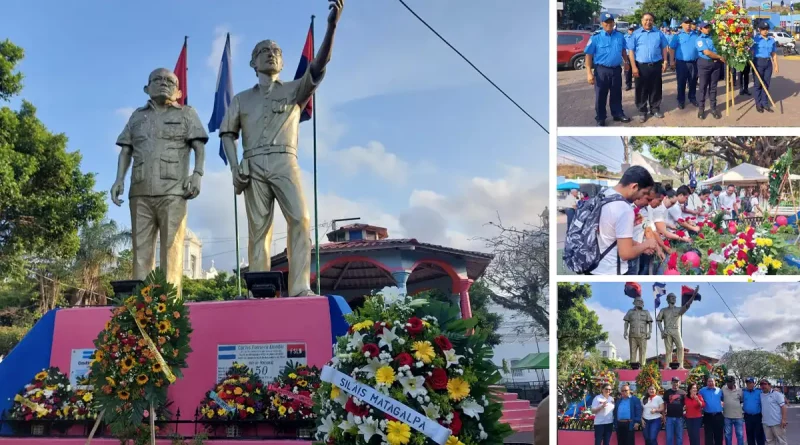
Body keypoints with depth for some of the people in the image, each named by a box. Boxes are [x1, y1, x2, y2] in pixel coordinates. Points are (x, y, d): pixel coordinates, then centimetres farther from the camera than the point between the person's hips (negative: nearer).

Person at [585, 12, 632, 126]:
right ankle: (600, 118, 14)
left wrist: (626, 62, 25)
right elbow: (589, 55, -11)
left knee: (616, 94, 16)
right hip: (601, 70, -4)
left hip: (616, 69, 4)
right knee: (601, 95, 4)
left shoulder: (619, 36, 4)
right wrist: (589, 73, -17)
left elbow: (623, 50, 21)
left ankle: (618, 114, 31)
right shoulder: (596, 37, -10)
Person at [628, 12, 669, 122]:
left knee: (656, 89, 10)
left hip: (656, 65, 2)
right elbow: (631, 51, -3)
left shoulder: (659, 33, 8)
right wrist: (633, 67, -10)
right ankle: (642, 111, 13)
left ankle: (655, 109, 23)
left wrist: (665, 62, 5)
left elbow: (664, 48, 14)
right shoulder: (636, 34, 0)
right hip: (641, 66, -2)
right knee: (641, 90, 4)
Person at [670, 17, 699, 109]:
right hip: (681, 62, -3)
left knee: (693, 82, 11)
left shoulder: (696, 35, 8)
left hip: (693, 62, 3)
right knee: (681, 83, 3)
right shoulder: (678, 35, -2)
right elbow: (672, 49, -2)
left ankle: (692, 98, 25)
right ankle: (681, 100, 11)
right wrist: (672, 61, -7)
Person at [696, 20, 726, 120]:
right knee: (703, 87, 1)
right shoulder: (700, 39, -5)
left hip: (715, 63, 4)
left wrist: (718, 59, -7)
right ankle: (701, 108, 10)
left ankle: (713, 108, 14)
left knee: (713, 87, 8)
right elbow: (707, 52, -15)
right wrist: (719, 57, -9)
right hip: (704, 64, -4)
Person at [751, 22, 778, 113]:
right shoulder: (755, 39, -5)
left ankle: (765, 103, 14)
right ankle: (758, 104, 8)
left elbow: (774, 54, 14)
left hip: (768, 63, 4)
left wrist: (776, 65, 11)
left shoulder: (772, 40, 9)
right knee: (758, 84, 2)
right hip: (758, 62, -4)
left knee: (766, 84, 8)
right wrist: (751, 64, -16)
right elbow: (751, 52, -7)